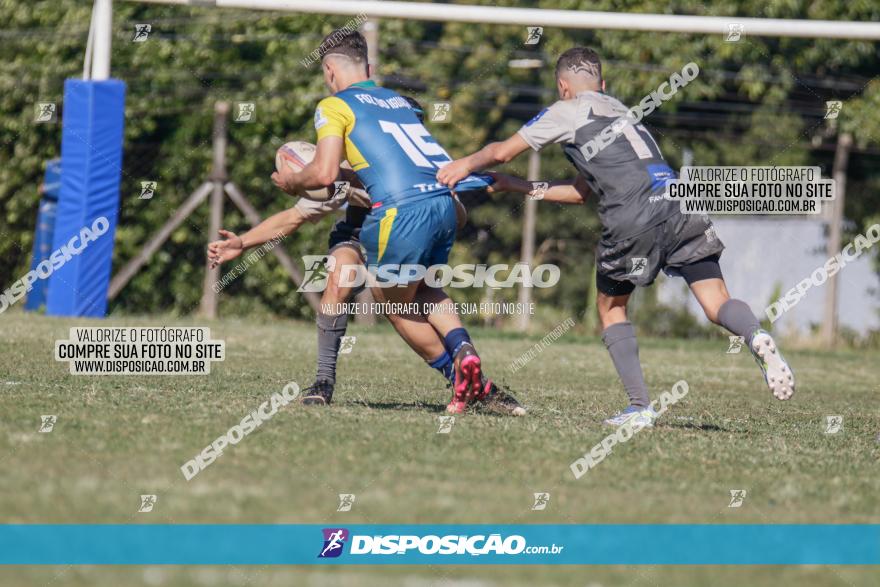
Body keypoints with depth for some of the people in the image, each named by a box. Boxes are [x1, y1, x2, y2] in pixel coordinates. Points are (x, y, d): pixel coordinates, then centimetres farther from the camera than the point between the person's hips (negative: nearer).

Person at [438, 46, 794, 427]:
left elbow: (502, 152, 22)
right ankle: (757, 338, -35)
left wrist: (466, 165, 42)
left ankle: (640, 407, 6)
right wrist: (520, 188, 42)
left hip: (632, 223, -5)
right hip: (682, 207, 5)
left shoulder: (567, 112, 14)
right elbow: (581, 192, 38)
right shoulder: (620, 111, 34)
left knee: (611, 307, 16)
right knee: (717, 302, -1)